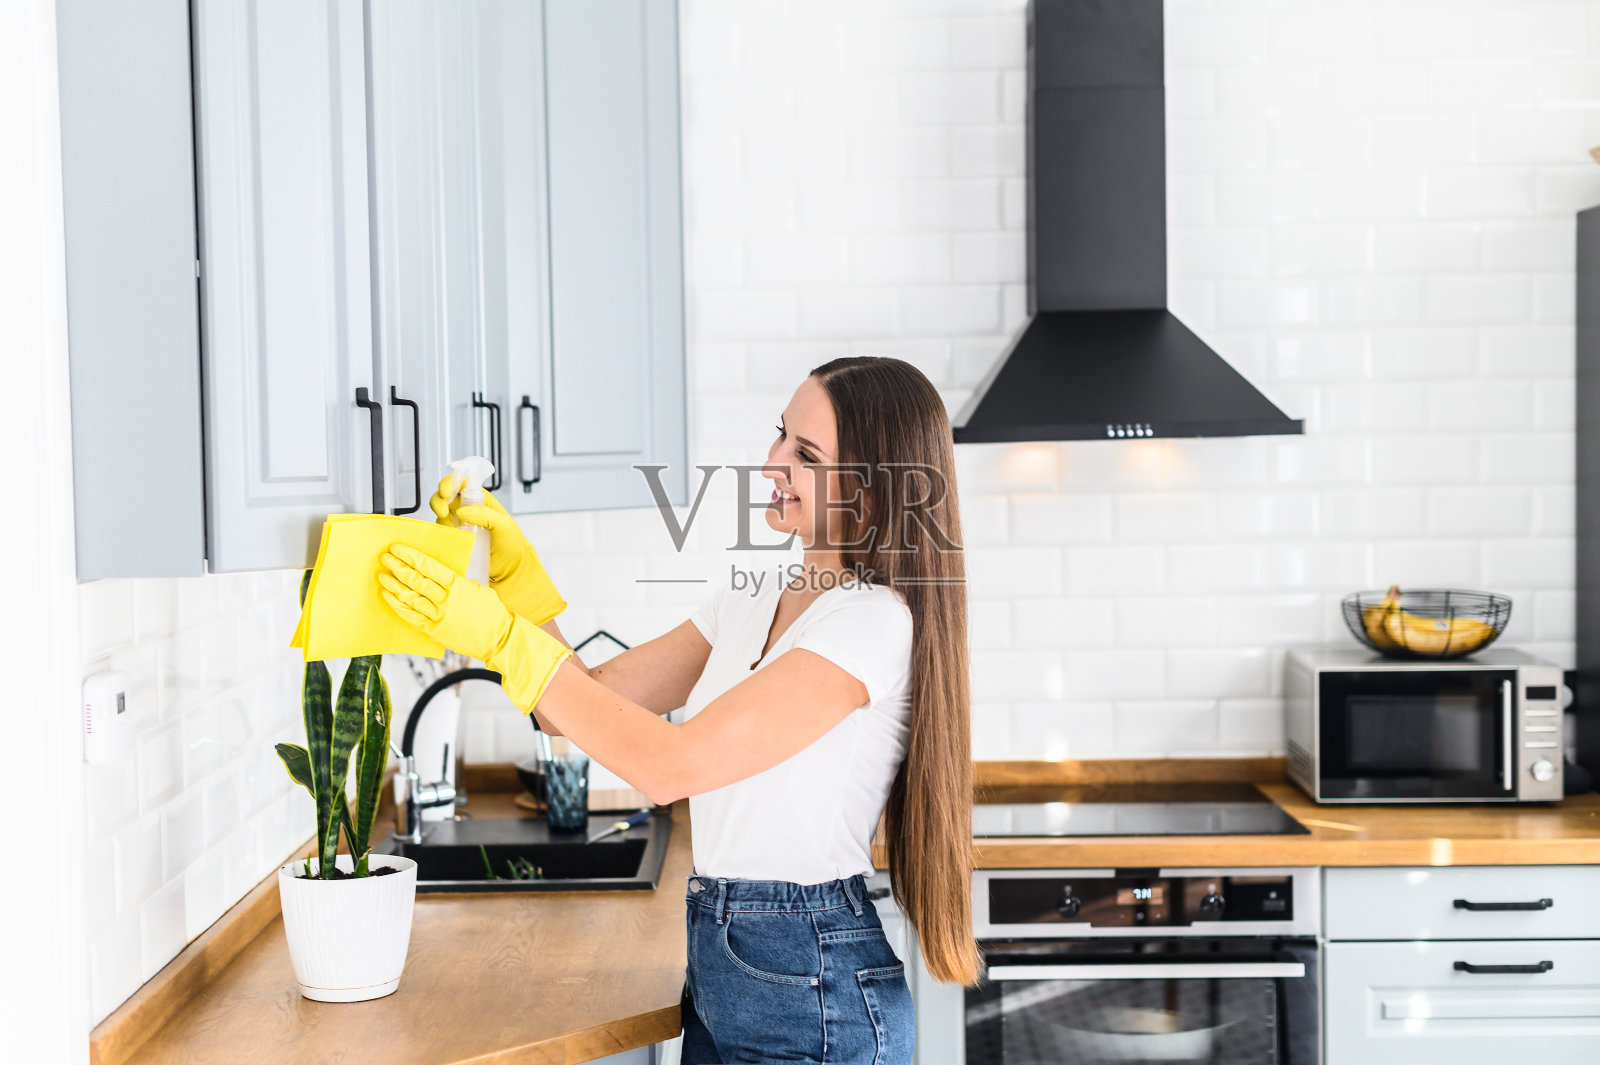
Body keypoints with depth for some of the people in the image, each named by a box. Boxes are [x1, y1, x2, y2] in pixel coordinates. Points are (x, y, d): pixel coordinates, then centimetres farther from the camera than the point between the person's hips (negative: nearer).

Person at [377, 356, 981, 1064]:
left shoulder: (876, 620, -19)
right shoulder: (747, 606, 8)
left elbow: (669, 765, -24)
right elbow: (580, 709, 8)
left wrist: (502, 636, -22)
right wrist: (510, 561, -2)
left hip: (812, 995, -8)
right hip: (717, 968, 8)